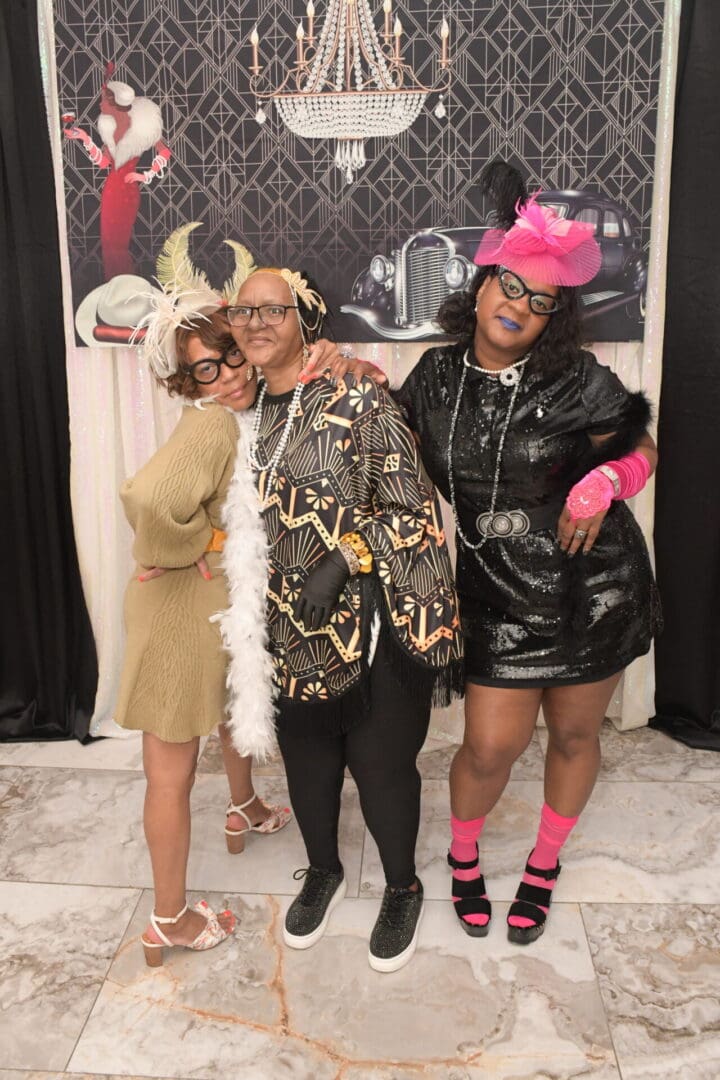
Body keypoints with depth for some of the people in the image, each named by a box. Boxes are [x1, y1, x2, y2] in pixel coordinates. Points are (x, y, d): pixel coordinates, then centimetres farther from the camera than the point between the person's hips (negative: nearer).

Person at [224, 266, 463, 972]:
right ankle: (323, 871, 47)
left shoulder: (355, 399, -14)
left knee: (381, 764, 10)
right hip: (290, 629, 6)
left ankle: (403, 888, 37)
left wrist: (346, 557, -23)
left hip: (370, 622, -5)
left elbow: (414, 511, -13)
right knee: (306, 758, 20)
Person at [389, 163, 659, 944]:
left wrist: (604, 482, -20)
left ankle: (543, 865, 43)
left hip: (594, 589, 0)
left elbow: (643, 451, 1)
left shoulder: (578, 382, -10)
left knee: (573, 735, 15)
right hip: (500, 595, 1)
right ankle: (462, 857, 37)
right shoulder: (438, 374, -2)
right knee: (491, 747, 3)